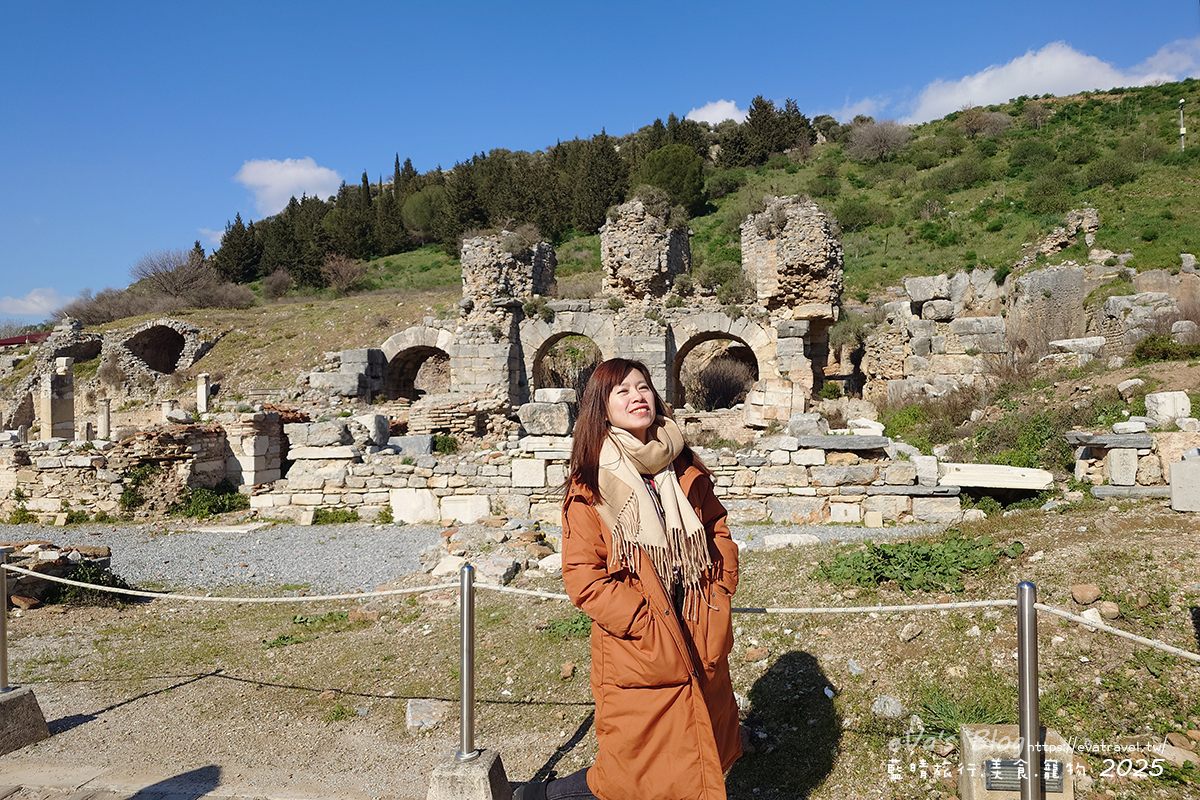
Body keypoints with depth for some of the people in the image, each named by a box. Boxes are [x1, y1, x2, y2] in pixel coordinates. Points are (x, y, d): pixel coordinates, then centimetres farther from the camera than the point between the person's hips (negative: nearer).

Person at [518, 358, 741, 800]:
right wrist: (644, 623, -16)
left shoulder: (686, 471, 5)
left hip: (701, 650, 6)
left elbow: (719, 535, 13)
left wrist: (717, 599, 0)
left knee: (707, 759, 16)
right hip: (638, 657, -6)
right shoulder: (590, 486, -10)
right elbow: (582, 577, -12)